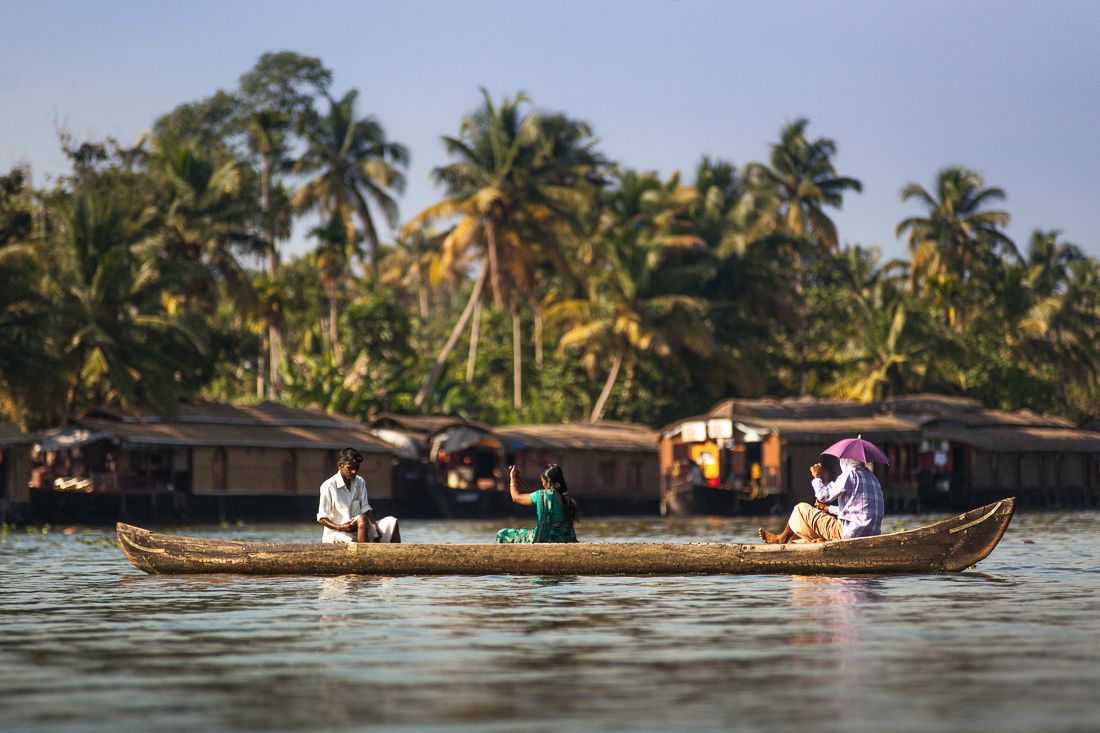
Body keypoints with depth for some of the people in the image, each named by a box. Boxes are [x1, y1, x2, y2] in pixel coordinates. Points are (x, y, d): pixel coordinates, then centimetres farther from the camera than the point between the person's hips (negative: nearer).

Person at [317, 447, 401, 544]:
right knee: (362, 519, -34)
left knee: (391, 522, -8)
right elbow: (322, 518, -8)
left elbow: (365, 509, 8)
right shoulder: (329, 486, -9)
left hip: (358, 529, 7)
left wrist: (373, 524, -12)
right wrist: (340, 528, -25)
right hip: (335, 534, -7)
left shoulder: (360, 483, 11)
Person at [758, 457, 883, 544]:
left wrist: (817, 477, 12)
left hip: (848, 533, -9)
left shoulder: (850, 475, -12)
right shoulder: (870, 476, 16)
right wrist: (827, 508, 25)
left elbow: (823, 495, -6)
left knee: (801, 509, 7)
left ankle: (781, 538, 26)